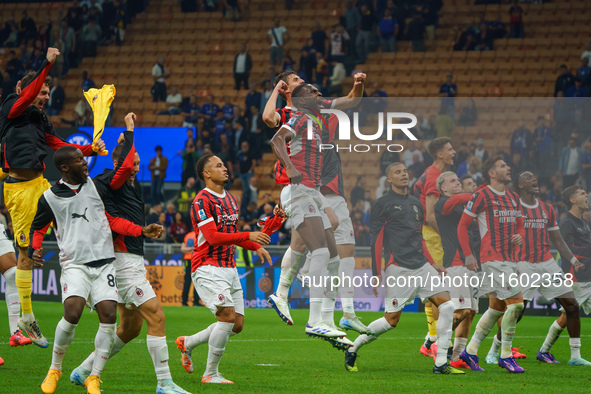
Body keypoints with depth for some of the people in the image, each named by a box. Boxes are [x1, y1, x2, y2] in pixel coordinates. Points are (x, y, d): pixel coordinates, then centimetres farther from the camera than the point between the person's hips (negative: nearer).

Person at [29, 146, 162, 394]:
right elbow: (37, 228, 16)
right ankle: (55, 369, 1)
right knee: (72, 313, -22)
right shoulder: (50, 197, 4)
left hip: (104, 261, 3)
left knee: (109, 315, -10)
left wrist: (142, 231, 1)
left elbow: (113, 220, 13)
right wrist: (34, 250, -4)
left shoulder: (95, 187, 10)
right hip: (74, 263, -3)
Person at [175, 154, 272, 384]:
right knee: (227, 316, -19)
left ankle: (187, 343, 22)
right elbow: (213, 237, -21)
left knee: (237, 324, 4)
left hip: (229, 268, 9)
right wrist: (248, 236, -23)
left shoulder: (231, 199, 16)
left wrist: (256, 247, 15)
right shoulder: (201, 202, -12)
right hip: (207, 268, -9)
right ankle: (211, 374, -7)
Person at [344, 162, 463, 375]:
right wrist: (376, 274, -9)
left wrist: (432, 263, 21)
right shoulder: (383, 204, -2)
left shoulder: (415, 203, 18)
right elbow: (376, 241, -5)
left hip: (421, 266, 7)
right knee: (391, 320, -6)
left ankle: (441, 363, -4)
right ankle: (352, 350, 15)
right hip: (398, 268, -7)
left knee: (447, 306, -7)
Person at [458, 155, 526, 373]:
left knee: (497, 308, 9)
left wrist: (519, 236, 0)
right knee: (515, 303, -14)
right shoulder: (482, 195, -6)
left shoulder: (513, 198, 16)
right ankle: (506, 356, -6)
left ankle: (470, 352, 19)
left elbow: (520, 226, 24)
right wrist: (468, 254, -9)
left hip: (509, 260, 8)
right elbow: (462, 226, -3)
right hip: (493, 258, -8)